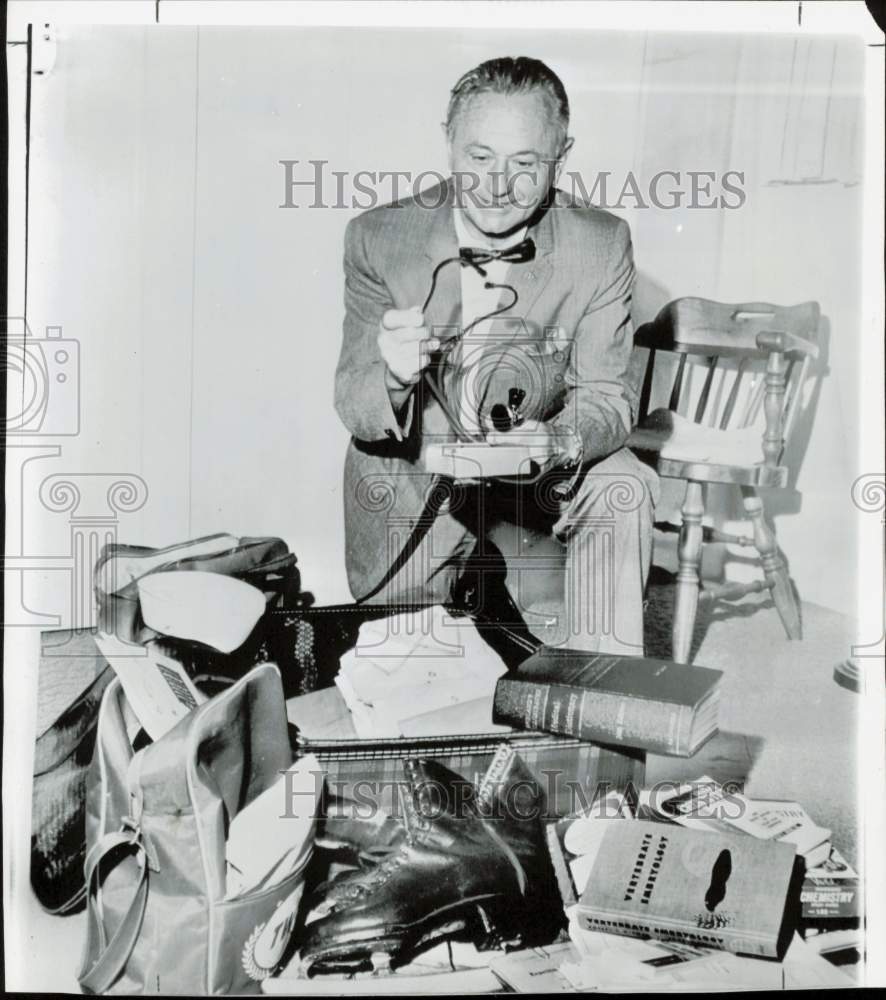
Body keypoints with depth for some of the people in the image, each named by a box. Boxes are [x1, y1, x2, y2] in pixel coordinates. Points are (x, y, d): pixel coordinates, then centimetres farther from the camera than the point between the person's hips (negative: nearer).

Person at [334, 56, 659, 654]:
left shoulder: (601, 246, -16)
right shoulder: (379, 239, -17)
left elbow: (608, 396, -13)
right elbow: (354, 410, -16)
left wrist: (558, 440, -37)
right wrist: (393, 376, -41)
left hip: (541, 464, 1)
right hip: (412, 472, 0)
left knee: (622, 492, -28)